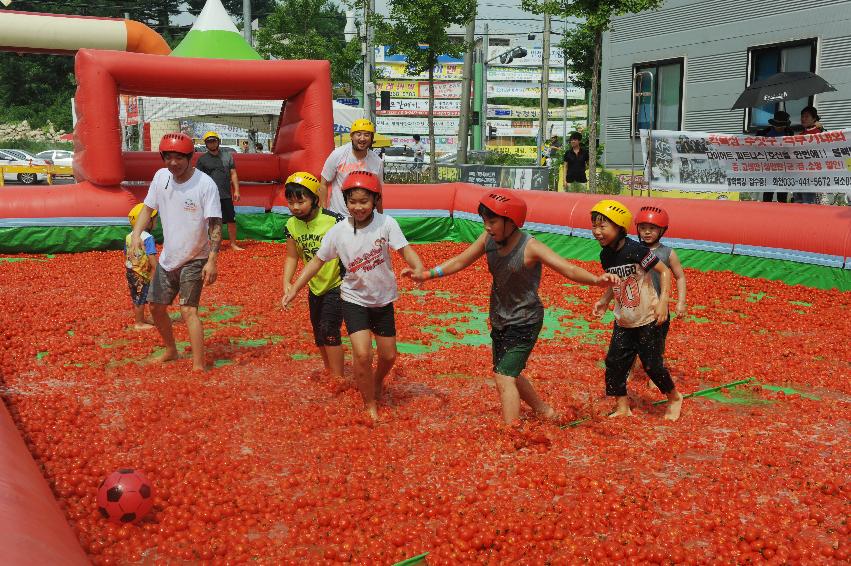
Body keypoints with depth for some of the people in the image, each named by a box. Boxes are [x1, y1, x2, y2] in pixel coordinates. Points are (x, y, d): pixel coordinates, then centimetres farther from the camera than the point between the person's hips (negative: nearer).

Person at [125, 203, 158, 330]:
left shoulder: (129, 237, 5)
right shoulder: (148, 238, -19)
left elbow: (126, 255, 13)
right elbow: (152, 258, -24)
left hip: (131, 273, 8)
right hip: (142, 274, -8)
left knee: (136, 298, 19)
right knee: (140, 298, 4)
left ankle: (141, 318, 34)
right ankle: (138, 323, 13)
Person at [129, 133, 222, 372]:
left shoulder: (205, 184, -20)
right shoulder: (161, 176, -4)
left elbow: (215, 225, -21)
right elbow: (148, 207, 6)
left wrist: (212, 261, -29)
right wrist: (136, 233, -12)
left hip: (194, 259, -7)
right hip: (167, 257, 7)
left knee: (188, 310, -16)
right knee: (156, 307, 17)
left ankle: (199, 367, -12)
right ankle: (171, 351, 40)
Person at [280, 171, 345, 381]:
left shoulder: (333, 221, -23)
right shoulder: (292, 225, -7)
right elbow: (292, 257, 2)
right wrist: (287, 282, -11)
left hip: (336, 285, -6)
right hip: (315, 286, 6)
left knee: (329, 330, -12)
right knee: (318, 332, 18)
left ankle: (338, 378, 2)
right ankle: (328, 370, 39)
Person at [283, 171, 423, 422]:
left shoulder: (386, 223, -15)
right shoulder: (338, 232, -12)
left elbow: (405, 249, -23)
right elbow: (317, 261, -3)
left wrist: (419, 269, -44)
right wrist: (294, 289, -6)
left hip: (383, 299, 1)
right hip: (354, 299, -1)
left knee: (389, 355, 13)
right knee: (362, 354, -15)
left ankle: (377, 382, 48)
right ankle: (370, 404, 9)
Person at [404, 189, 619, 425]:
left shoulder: (530, 248, -26)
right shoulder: (489, 239, -9)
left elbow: (568, 268, -35)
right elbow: (460, 261, 4)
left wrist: (597, 280, -53)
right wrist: (425, 275, 0)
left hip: (524, 322, -8)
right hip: (500, 321, 8)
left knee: (504, 377, -15)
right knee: (508, 375, 21)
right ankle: (545, 412, 42)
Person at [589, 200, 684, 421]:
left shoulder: (635, 250, -22)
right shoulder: (605, 255, 0)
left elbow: (664, 271, -16)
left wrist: (662, 302, -22)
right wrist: (604, 301, 4)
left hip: (648, 320, -7)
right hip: (623, 322, 7)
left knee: (652, 364, 1)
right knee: (614, 362, 3)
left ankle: (674, 398, 27)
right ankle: (622, 407, 18)